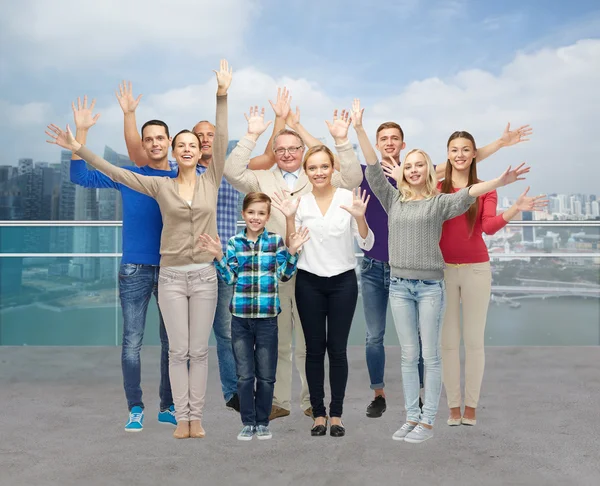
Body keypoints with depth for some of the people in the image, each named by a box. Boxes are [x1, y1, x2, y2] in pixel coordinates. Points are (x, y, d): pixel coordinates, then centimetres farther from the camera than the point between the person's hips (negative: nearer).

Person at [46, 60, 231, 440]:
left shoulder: (211, 181, 2)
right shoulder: (161, 186, 1)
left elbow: (222, 140, -6)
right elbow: (115, 172, -2)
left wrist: (223, 95, -12)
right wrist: (78, 149, -9)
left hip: (205, 275, 0)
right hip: (171, 276, 0)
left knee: (199, 350, 6)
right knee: (178, 350, 4)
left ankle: (196, 416, 14)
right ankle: (182, 417, 13)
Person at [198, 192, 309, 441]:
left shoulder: (276, 241, 2)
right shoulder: (233, 242, 4)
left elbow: (284, 275, -3)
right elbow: (229, 278, -1)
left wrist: (292, 251, -14)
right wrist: (218, 256, -13)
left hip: (267, 317, -1)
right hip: (241, 317, 1)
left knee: (266, 375, 7)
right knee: (244, 374, 7)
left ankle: (263, 422, 22)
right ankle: (248, 423, 19)